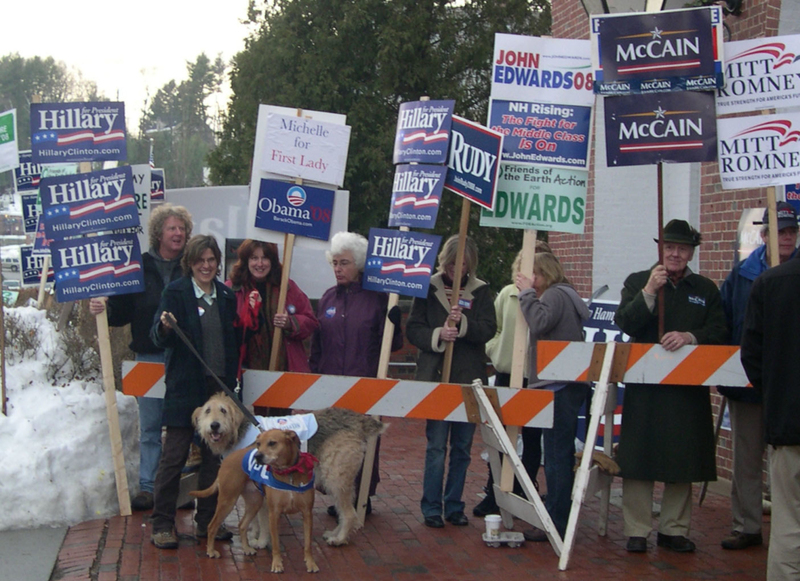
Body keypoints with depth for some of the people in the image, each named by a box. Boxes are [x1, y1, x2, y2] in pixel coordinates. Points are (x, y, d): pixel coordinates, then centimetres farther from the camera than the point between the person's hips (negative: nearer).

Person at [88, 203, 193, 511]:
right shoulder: (139, 267, 5)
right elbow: (122, 311, 2)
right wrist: (103, 309, -16)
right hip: (149, 358, 1)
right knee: (150, 426, 6)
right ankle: (148, 488, 12)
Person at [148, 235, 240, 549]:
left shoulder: (226, 296, 9)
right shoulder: (175, 292, -4)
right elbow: (158, 337, -10)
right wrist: (164, 327, -32)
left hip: (219, 384, 5)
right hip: (186, 386, -4)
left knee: (214, 456, 10)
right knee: (174, 456, -2)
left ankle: (207, 521, 21)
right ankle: (162, 524, 8)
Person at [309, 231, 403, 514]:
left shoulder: (377, 298, -4)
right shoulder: (328, 297, 10)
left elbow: (392, 344, -4)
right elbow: (316, 342, 16)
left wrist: (394, 323, -22)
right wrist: (314, 373, 12)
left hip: (366, 384, -4)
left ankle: (362, 497, 17)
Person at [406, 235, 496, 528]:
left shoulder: (480, 291, 5)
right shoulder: (429, 288, 3)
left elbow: (489, 329, -4)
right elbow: (413, 329, 0)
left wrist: (463, 323, -21)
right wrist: (437, 335, -17)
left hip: (469, 378, 2)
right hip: (435, 377, -2)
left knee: (462, 447, 9)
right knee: (436, 446, -2)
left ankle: (454, 506, 19)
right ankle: (431, 507, 8)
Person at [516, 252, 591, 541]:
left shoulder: (555, 294, -7)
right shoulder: (566, 296, 24)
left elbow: (539, 323, -24)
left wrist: (527, 293, -14)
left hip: (558, 385, -11)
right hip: (569, 384, 11)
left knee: (556, 455, -10)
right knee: (561, 454, 15)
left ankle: (555, 524, -8)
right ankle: (559, 515, 22)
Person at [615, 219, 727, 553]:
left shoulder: (706, 290, 12)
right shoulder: (637, 282, 7)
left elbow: (719, 332, 2)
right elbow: (625, 324, -6)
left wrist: (689, 336, -16)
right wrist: (648, 292, -17)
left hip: (688, 387, 2)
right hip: (644, 385, -2)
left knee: (682, 460, 6)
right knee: (639, 455, -2)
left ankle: (675, 529, 18)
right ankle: (636, 531, 6)